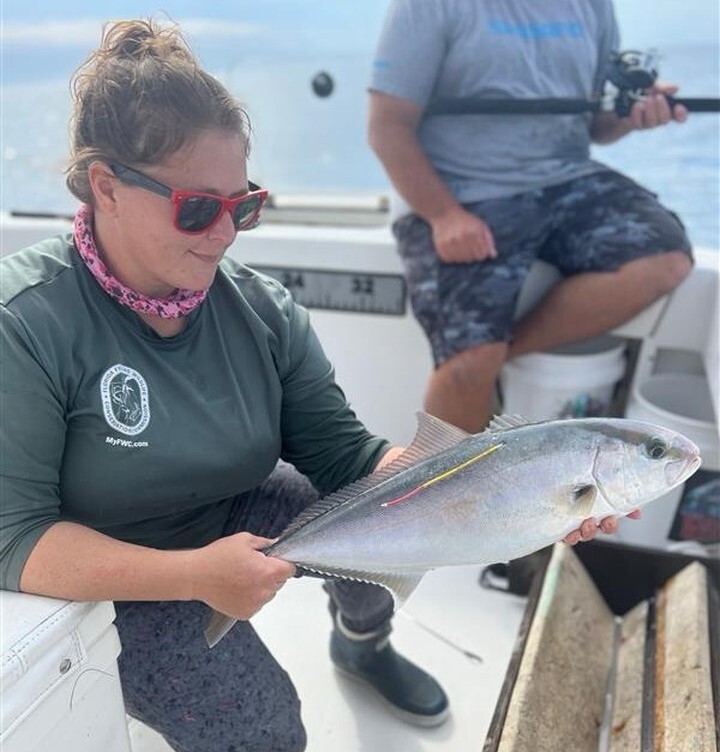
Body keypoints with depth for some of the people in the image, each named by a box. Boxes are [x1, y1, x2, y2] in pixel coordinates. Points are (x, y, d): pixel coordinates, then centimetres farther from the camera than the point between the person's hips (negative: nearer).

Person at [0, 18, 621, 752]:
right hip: (106, 577, -4)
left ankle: (361, 641, 22)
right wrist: (192, 575, -34)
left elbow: (344, 454, -12)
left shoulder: (262, 308, -10)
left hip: (236, 521, 5)